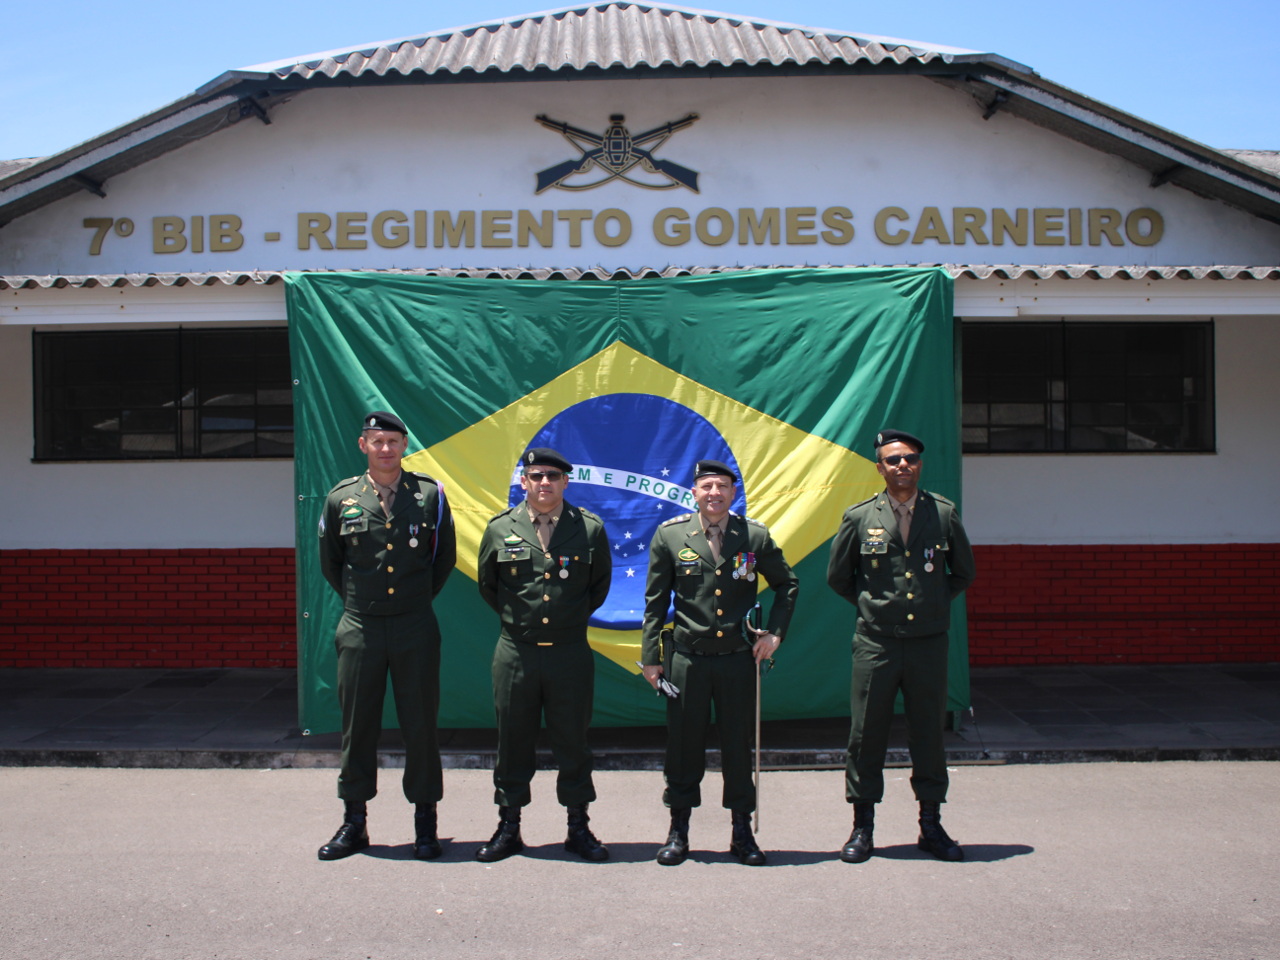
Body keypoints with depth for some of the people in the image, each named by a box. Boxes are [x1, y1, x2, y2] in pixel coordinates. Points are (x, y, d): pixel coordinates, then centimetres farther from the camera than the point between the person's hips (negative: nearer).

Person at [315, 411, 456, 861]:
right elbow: (329, 561, 15)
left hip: (416, 628, -1)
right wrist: (357, 599, 13)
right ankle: (354, 822, 19)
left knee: (420, 723, 3)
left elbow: (444, 557, 12)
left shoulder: (430, 495, 1)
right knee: (357, 723, 7)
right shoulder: (341, 498, 3)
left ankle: (425, 823, 14)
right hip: (360, 629, 1)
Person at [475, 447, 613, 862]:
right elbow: (487, 585, 16)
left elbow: (600, 584, 14)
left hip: (570, 653, 0)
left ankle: (578, 828, 20)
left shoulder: (590, 528, 1)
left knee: (572, 741, 7)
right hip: (515, 652, 1)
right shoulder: (500, 529, 2)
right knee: (512, 740, 8)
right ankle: (508, 827, 21)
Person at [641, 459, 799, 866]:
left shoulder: (755, 536, 1)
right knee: (684, 742, 5)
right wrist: (650, 656, 2)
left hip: (739, 657, 1)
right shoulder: (670, 535, 0)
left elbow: (787, 584, 14)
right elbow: (655, 600, 4)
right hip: (687, 657, 0)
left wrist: (774, 633, 3)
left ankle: (742, 832, 21)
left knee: (739, 743, 7)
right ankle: (678, 832, 19)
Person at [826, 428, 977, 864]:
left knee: (929, 733, 9)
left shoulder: (944, 513, 3)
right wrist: (872, 604, 7)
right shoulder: (859, 517, -1)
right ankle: (863, 828, 15)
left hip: (929, 643, 1)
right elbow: (837, 576, 10)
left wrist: (936, 602, 8)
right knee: (866, 734, 3)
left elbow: (963, 572, 16)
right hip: (875, 644, -1)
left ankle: (931, 826, 22)